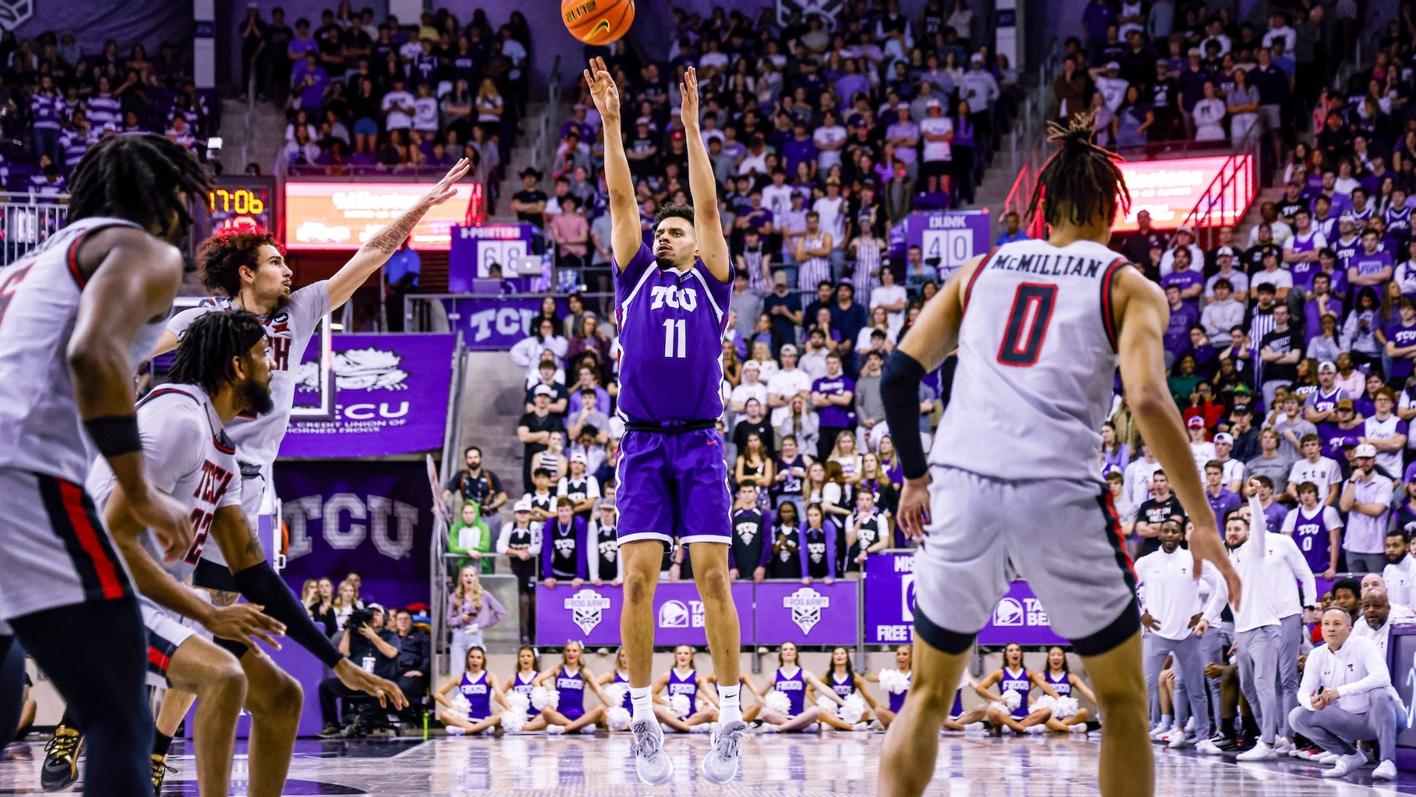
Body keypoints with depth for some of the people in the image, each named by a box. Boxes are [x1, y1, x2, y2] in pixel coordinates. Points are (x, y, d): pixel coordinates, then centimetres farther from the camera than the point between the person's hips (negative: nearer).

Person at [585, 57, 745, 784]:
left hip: (700, 445, -1)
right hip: (643, 446, 1)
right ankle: (643, 719, -2)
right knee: (638, 578, -7)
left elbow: (708, 205, 6)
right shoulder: (635, 278, 16)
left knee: (712, 575, -7)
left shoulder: (709, 284, 14)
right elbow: (620, 198, 11)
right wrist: (610, 121, 4)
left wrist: (692, 129, 3)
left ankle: (730, 718, -5)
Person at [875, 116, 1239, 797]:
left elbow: (899, 375, 13)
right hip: (1059, 494, -3)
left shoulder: (982, 268, 20)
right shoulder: (1127, 286, 11)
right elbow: (1147, 401, -5)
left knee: (928, 694, 19)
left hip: (961, 487, 3)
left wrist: (915, 476, 27)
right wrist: (1203, 523, -2)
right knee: (1123, 697, 16)